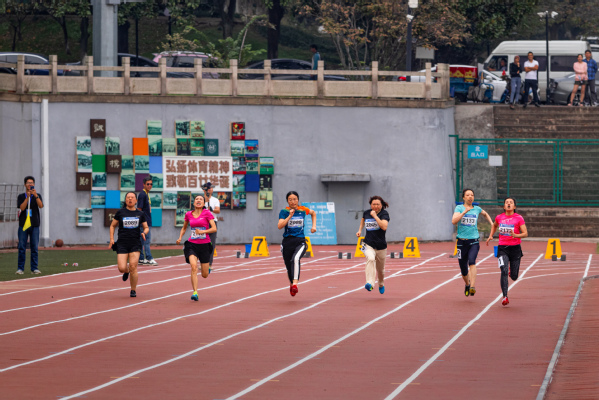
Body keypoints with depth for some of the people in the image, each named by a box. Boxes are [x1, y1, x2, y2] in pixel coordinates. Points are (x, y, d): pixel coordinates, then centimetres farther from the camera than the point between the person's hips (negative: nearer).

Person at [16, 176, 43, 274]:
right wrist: (28, 197, -16)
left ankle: (34, 268, 4)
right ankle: (20, 268, -1)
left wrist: (35, 195, -21)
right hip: (23, 224, 0)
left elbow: (41, 206, -9)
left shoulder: (37, 196, 10)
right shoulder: (21, 196, 8)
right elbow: (22, 207, -8)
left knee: (34, 248, 0)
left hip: (34, 225, 1)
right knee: (22, 248, -4)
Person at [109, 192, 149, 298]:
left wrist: (144, 232, -6)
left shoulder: (140, 214, 8)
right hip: (122, 244, 0)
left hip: (135, 244, 0)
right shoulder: (120, 212, 5)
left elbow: (146, 227, 17)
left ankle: (133, 290, 6)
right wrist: (112, 239, 2)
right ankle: (126, 271, 29)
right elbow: (112, 226, 13)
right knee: (122, 268, -10)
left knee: (133, 267, -11)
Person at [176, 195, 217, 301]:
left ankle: (207, 268, 44)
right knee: (194, 266, -25)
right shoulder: (188, 214, 5)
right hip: (192, 244, 1)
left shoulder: (207, 213, -4)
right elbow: (184, 228, 21)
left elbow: (214, 228, -9)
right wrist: (180, 237, 4)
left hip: (205, 245, -1)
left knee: (205, 275, 5)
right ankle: (195, 292, -22)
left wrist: (203, 232, -24)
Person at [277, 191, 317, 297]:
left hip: (300, 241, -1)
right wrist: (290, 216, -22)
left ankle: (295, 284, -38)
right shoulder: (284, 212, -2)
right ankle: (291, 284, 39)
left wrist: (314, 226, 15)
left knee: (295, 259, -32)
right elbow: (279, 226, -17)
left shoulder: (303, 210, 4)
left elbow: (313, 213, 27)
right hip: (287, 242, 1)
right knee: (289, 267, 10)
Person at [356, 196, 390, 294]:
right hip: (368, 244, 0)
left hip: (381, 246, 0)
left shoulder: (384, 214, -7)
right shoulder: (366, 213, 4)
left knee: (380, 270, 14)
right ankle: (370, 283, -45)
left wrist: (375, 216, -23)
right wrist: (360, 230, 15)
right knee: (370, 259, -33)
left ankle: (381, 285, 47)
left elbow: (384, 227, -25)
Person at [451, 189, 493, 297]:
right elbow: (454, 221, -17)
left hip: (474, 241, 0)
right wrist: (464, 212, -24)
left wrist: (492, 223, 23)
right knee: (463, 270, 7)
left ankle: (473, 286, -36)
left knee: (472, 261, -28)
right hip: (462, 241, 0)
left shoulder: (477, 209, 10)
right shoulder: (459, 208, 1)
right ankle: (467, 285, 39)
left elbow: (485, 214, 35)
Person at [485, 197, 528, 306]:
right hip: (502, 248, 1)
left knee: (514, 277, 5)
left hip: (515, 248, -1)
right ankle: (505, 297, -19)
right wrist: (490, 236, 15)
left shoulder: (519, 218, -5)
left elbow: (525, 233, -8)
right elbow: (494, 225, 28)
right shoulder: (499, 217, 5)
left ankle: (512, 270, 44)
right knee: (504, 271, -19)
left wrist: (516, 235, -26)